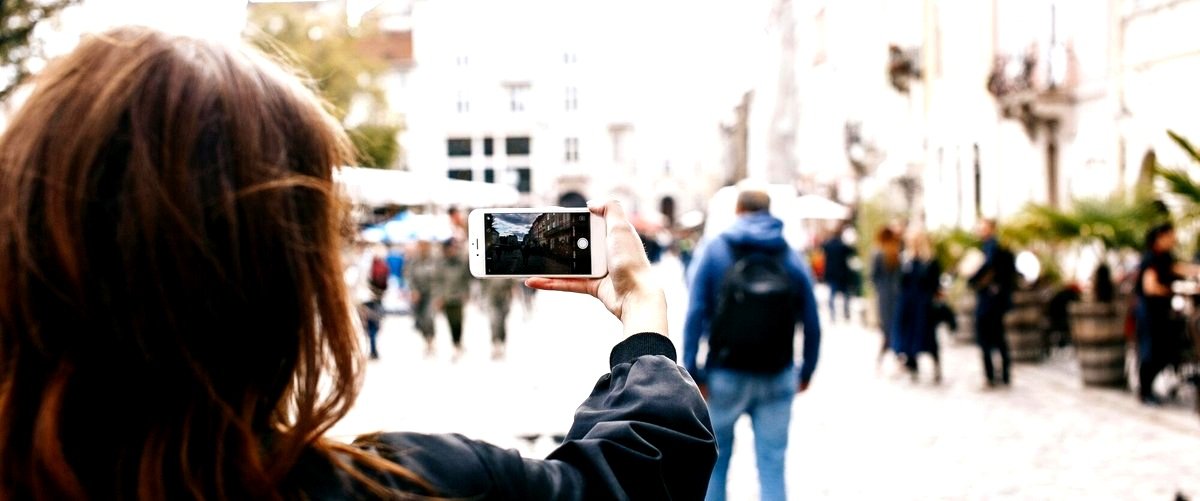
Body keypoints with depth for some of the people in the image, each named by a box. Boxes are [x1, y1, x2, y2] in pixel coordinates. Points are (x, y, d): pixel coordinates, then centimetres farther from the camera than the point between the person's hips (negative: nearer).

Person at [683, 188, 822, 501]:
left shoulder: (714, 251, -3)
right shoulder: (792, 258, 2)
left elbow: (696, 314, -10)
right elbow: (812, 323, 1)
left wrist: (691, 370, -9)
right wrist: (807, 370, 11)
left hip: (725, 375, -1)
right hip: (777, 379, 1)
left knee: (715, 457, 15)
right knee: (772, 463, 5)